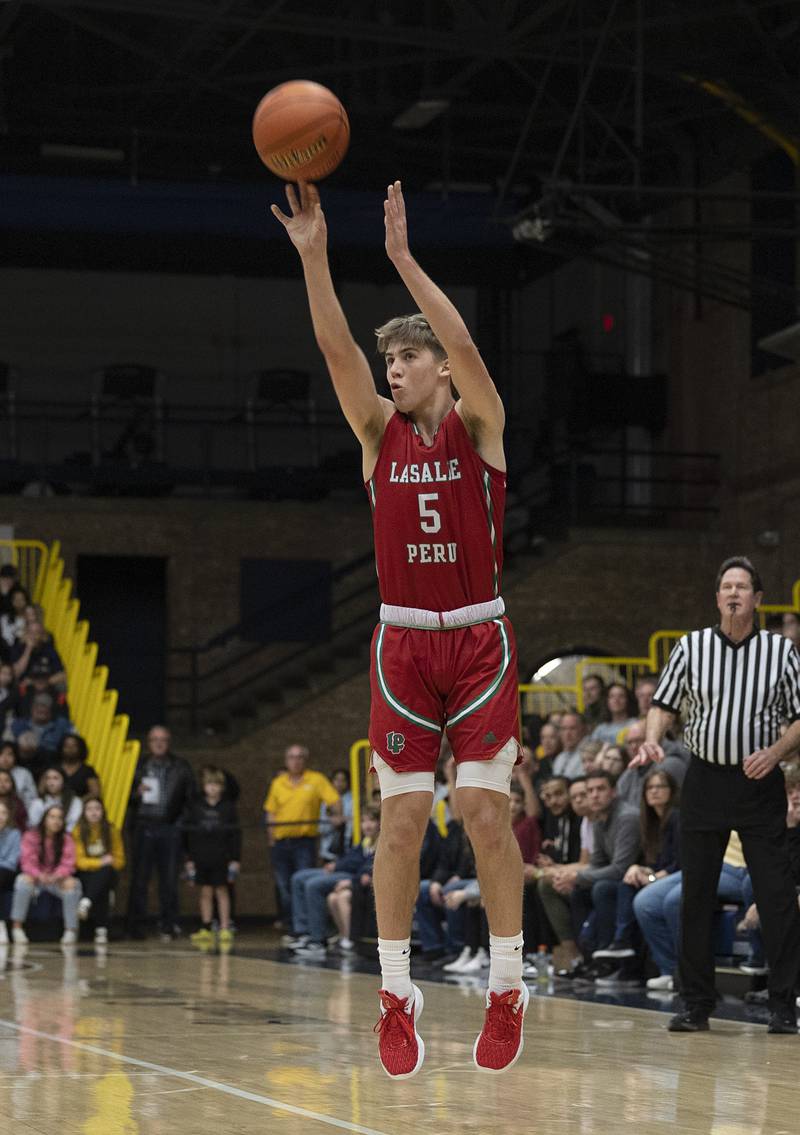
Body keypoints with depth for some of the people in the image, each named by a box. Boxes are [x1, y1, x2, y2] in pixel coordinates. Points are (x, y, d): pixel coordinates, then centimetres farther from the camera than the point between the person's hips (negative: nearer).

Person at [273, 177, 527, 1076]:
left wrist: (402, 257, -28)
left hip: (479, 640, -2)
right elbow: (336, 349, -9)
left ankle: (506, 990, 6)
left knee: (487, 810, -4)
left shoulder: (478, 425, -1)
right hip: (403, 641, 2)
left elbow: (463, 343, -20)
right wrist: (313, 256, -22)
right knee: (401, 815, 0)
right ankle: (396, 996, 6)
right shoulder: (380, 431, 5)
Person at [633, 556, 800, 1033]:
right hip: (705, 779, 1)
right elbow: (665, 704, 9)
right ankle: (697, 1004, 10)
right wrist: (653, 740, -10)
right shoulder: (691, 647, 5)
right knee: (696, 895, 2)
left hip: (760, 783, -1)